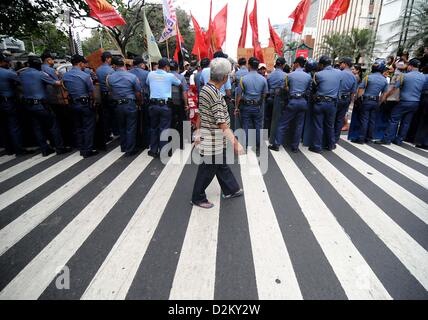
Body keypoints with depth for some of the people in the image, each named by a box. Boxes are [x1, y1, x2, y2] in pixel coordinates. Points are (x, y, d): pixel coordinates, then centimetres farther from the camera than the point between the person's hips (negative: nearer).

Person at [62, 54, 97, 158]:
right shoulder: (85, 76, -14)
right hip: (86, 104, -6)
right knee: (88, 127, 0)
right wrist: (93, 101, 8)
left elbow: (67, 89, 10)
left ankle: (81, 149, 21)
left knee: (77, 127, 13)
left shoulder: (65, 76, 3)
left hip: (73, 104, 6)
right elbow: (92, 92, -8)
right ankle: (87, 151, 2)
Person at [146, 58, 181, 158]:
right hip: (165, 105, -3)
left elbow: (147, 83, 27)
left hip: (153, 104, 3)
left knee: (153, 128, 14)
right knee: (164, 129, 2)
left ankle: (153, 150, 19)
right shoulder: (170, 76, 0)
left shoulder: (151, 74, 7)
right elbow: (179, 83, 17)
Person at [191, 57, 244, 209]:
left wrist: (199, 133, 21)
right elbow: (222, 124, -27)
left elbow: (201, 115, 13)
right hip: (213, 141, -9)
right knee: (207, 170, 6)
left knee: (222, 165, 21)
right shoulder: (216, 94, -24)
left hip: (217, 141, 9)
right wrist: (235, 143, -26)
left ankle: (230, 190, 39)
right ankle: (198, 198, 24)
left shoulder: (205, 89, 6)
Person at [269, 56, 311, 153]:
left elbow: (285, 88, 5)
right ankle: (295, 147, 13)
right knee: (299, 125, 7)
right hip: (303, 101, 3)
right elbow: (309, 90, 6)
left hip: (292, 101, -3)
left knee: (283, 124, 3)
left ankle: (276, 144, 4)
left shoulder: (290, 75, -3)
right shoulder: (308, 77, 5)